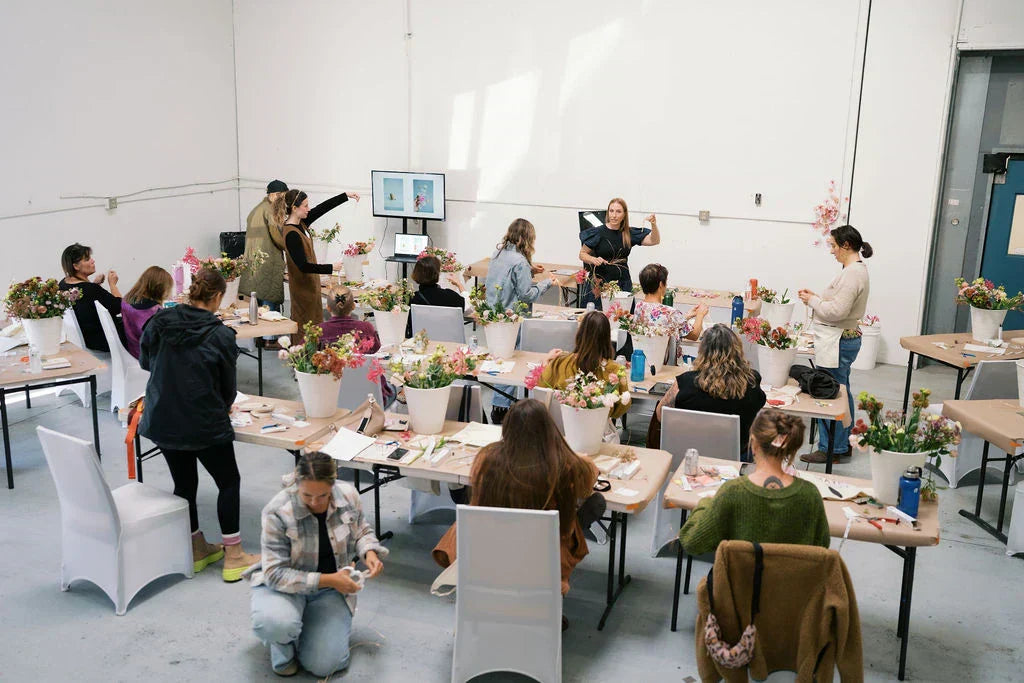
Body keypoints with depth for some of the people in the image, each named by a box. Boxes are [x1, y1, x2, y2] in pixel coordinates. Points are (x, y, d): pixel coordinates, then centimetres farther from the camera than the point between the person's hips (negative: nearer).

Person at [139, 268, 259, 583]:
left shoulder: (159, 323, -4)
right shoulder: (221, 335, -14)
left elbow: (145, 361, 15)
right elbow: (228, 386, -2)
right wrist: (223, 408, 19)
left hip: (162, 421, 5)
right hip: (204, 424, -5)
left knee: (184, 483, 19)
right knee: (228, 481, 12)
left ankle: (198, 550, 34)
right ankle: (233, 557, 14)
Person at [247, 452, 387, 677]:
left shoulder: (348, 495, -15)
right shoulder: (277, 512, -26)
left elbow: (361, 531, 6)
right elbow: (276, 574, -23)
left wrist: (369, 553, -17)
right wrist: (327, 579, -29)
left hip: (331, 588, 3)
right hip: (284, 584, -2)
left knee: (324, 665, -12)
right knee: (275, 624, -37)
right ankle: (283, 645, 3)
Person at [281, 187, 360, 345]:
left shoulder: (301, 223, 1)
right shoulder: (291, 234, -24)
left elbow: (323, 207, 10)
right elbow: (303, 266, -27)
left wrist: (346, 196, 7)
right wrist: (331, 268, -21)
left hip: (310, 284, 9)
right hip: (302, 287, -9)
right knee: (304, 327, 0)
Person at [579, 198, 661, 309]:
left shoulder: (629, 233, 6)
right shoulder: (598, 232, -4)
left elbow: (654, 240, 4)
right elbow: (582, 254, 1)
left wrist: (654, 225, -13)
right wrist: (594, 260, -18)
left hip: (623, 284, 3)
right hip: (600, 282, -3)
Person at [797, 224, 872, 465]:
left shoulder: (852, 273, -19)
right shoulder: (857, 270, 14)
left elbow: (836, 311, -23)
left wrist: (812, 300, -10)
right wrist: (816, 297, 9)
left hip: (838, 343, -11)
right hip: (846, 339, 11)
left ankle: (829, 449, 4)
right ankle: (842, 443, 29)